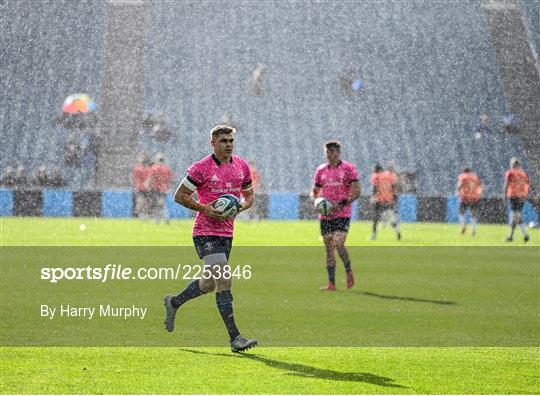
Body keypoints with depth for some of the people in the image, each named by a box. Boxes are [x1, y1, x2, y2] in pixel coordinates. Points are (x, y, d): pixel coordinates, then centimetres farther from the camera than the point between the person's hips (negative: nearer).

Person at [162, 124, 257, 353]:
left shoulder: (241, 166, 8)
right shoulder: (201, 168, -10)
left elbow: (249, 194, 19)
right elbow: (179, 195, -5)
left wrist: (243, 206, -4)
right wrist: (205, 208, -17)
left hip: (227, 233, 7)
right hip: (206, 233, -7)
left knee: (209, 283, 17)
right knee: (224, 282, -16)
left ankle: (174, 302, 43)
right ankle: (235, 338, -16)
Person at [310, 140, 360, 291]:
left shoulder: (348, 168, -1)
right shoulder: (321, 170, 12)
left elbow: (356, 191, -6)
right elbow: (314, 191, 19)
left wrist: (342, 203, -19)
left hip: (342, 214, -5)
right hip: (325, 215, 5)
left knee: (338, 244, -18)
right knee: (329, 249, 3)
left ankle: (349, 271, 7)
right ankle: (331, 283, 7)